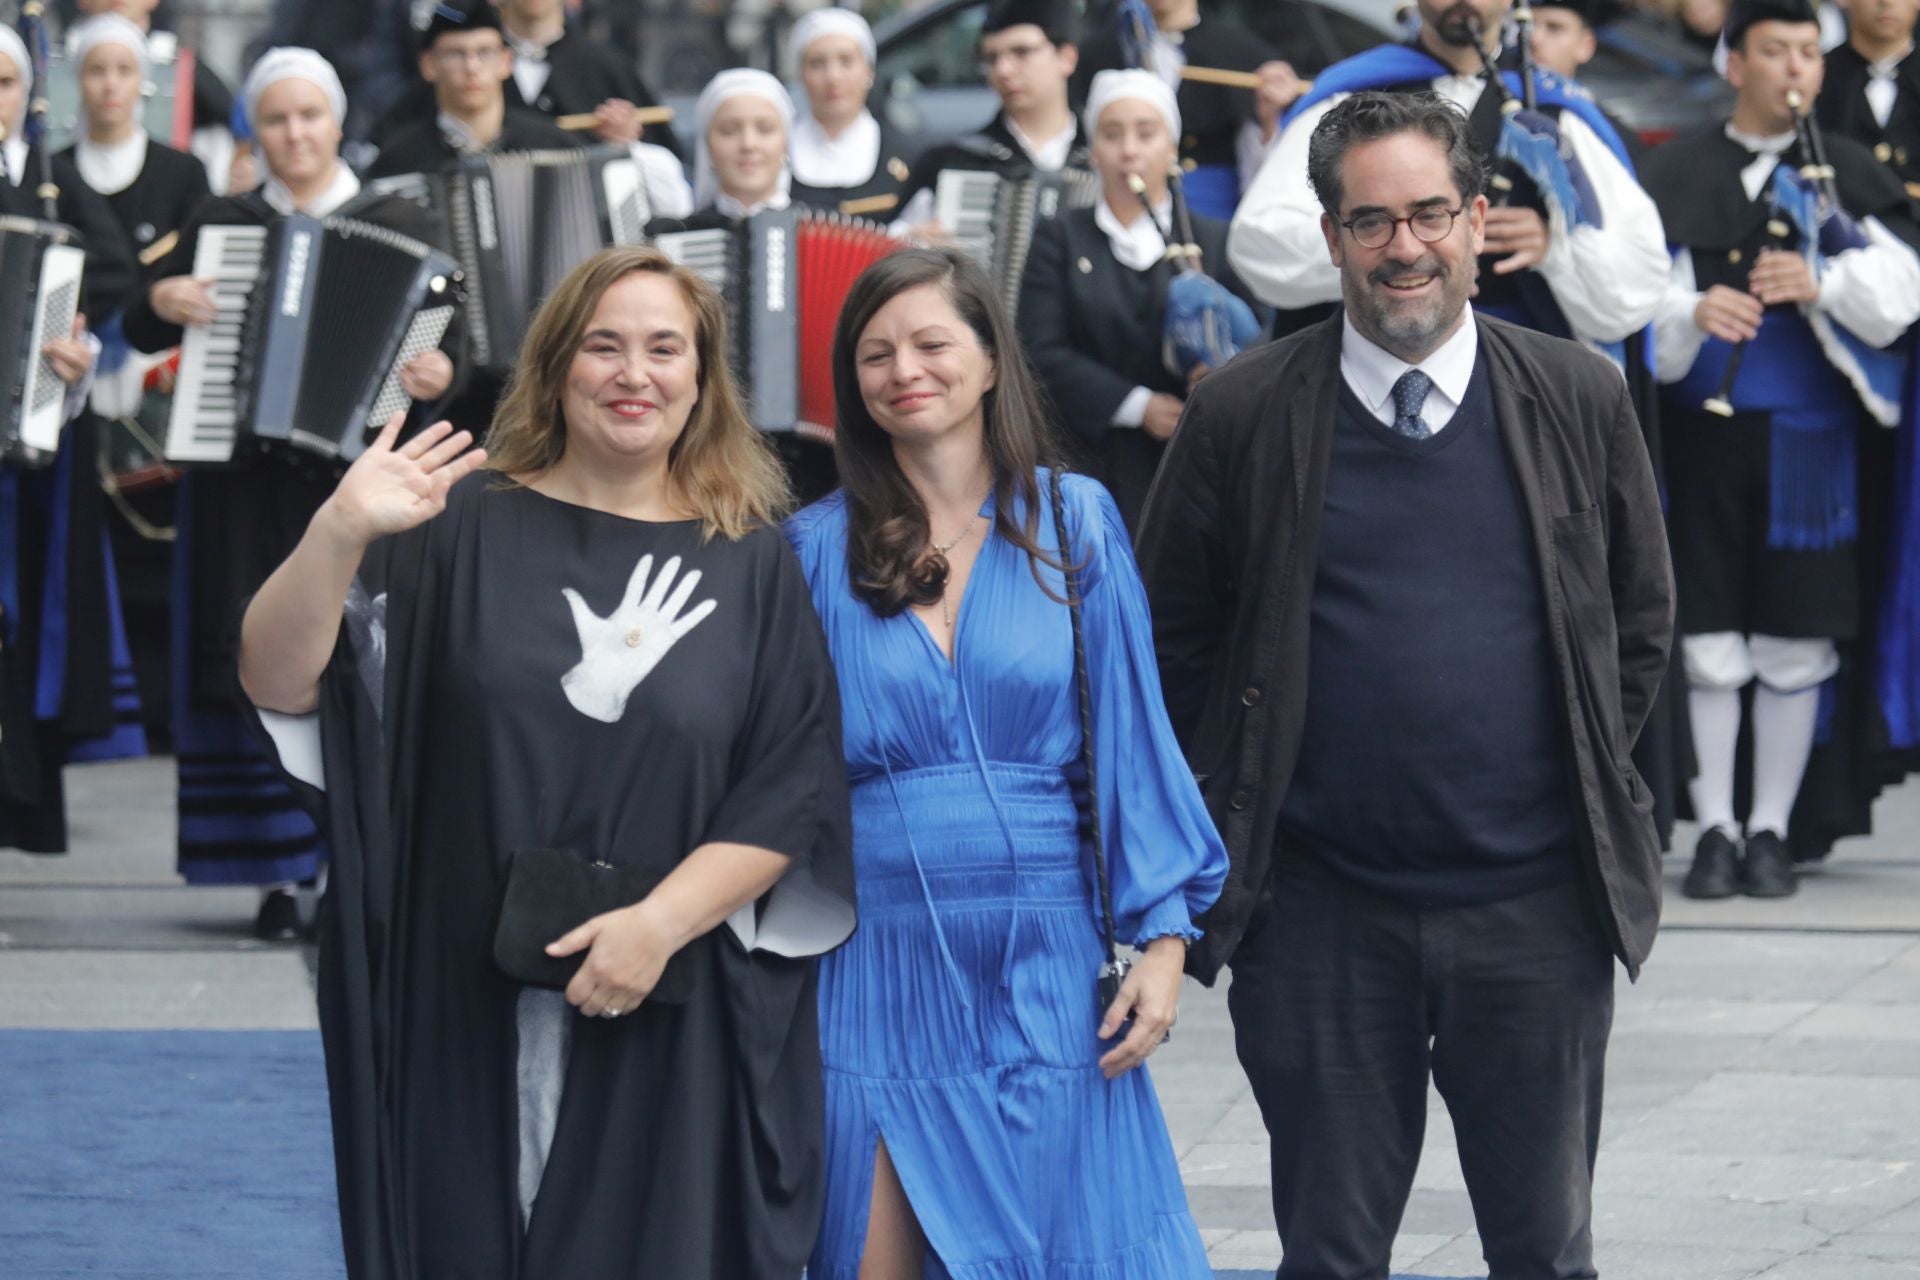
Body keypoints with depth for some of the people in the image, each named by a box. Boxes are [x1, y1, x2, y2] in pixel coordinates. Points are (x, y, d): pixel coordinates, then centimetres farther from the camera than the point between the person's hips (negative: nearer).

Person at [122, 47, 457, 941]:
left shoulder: (398, 226, 7)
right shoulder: (217, 225, 11)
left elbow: (441, 345, 4)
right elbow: (139, 335, 14)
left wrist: (437, 377, -19)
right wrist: (160, 303, -8)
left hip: (361, 472, -1)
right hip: (244, 478, 1)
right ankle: (277, 875, 2)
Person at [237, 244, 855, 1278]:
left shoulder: (750, 564, 4)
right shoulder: (464, 527, 1)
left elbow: (792, 794, -1)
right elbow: (277, 685, -7)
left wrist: (663, 922, -15)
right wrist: (337, 535, -24)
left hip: (677, 1034, 0)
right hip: (466, 1017, 0)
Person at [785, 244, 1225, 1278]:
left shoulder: (1071, 522, 5)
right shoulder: (817, 547, 4)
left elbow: (1130, 735, 4)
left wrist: (1163, 932, -3)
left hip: (1039, 956, 0)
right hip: (874, 959, 0)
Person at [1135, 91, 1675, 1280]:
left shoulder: (1579, 399, 2)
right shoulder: (1244, 413, -2)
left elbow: (1642, 620, 13)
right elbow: (1172, 636, 7)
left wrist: (1582, 785, 8)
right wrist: (1237, 816, 4)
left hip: (1536, 905, 1)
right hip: (1321, 912, -1)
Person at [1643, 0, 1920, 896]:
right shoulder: (1674, 176, 7)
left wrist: (1821, 284, -23)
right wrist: (1692, 312, -23)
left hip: (1810, 442, 0)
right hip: (1702, 437, 0)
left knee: (1796, 646, 1)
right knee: (1709, 644, -1)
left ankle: (1773, 832, 9)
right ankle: (1714, 831, 6)